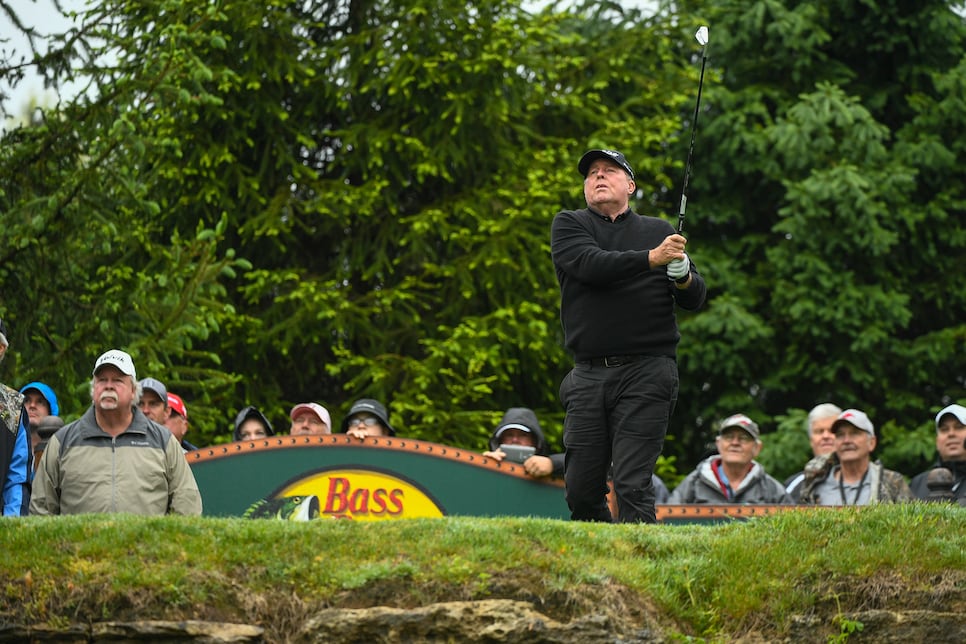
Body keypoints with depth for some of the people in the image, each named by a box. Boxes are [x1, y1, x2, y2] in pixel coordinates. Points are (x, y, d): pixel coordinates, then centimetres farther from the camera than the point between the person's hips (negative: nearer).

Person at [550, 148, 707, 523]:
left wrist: (684, 278, -12)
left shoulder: (658, 231, 14)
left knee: (632, 486, -12)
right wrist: (651, 258, -21)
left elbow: (696, 299, 11)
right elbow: (591, 265, -10)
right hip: (588, 375, 1)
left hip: (646, 375, -1)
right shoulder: (568, 225, 11)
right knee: (581, 489, 2)